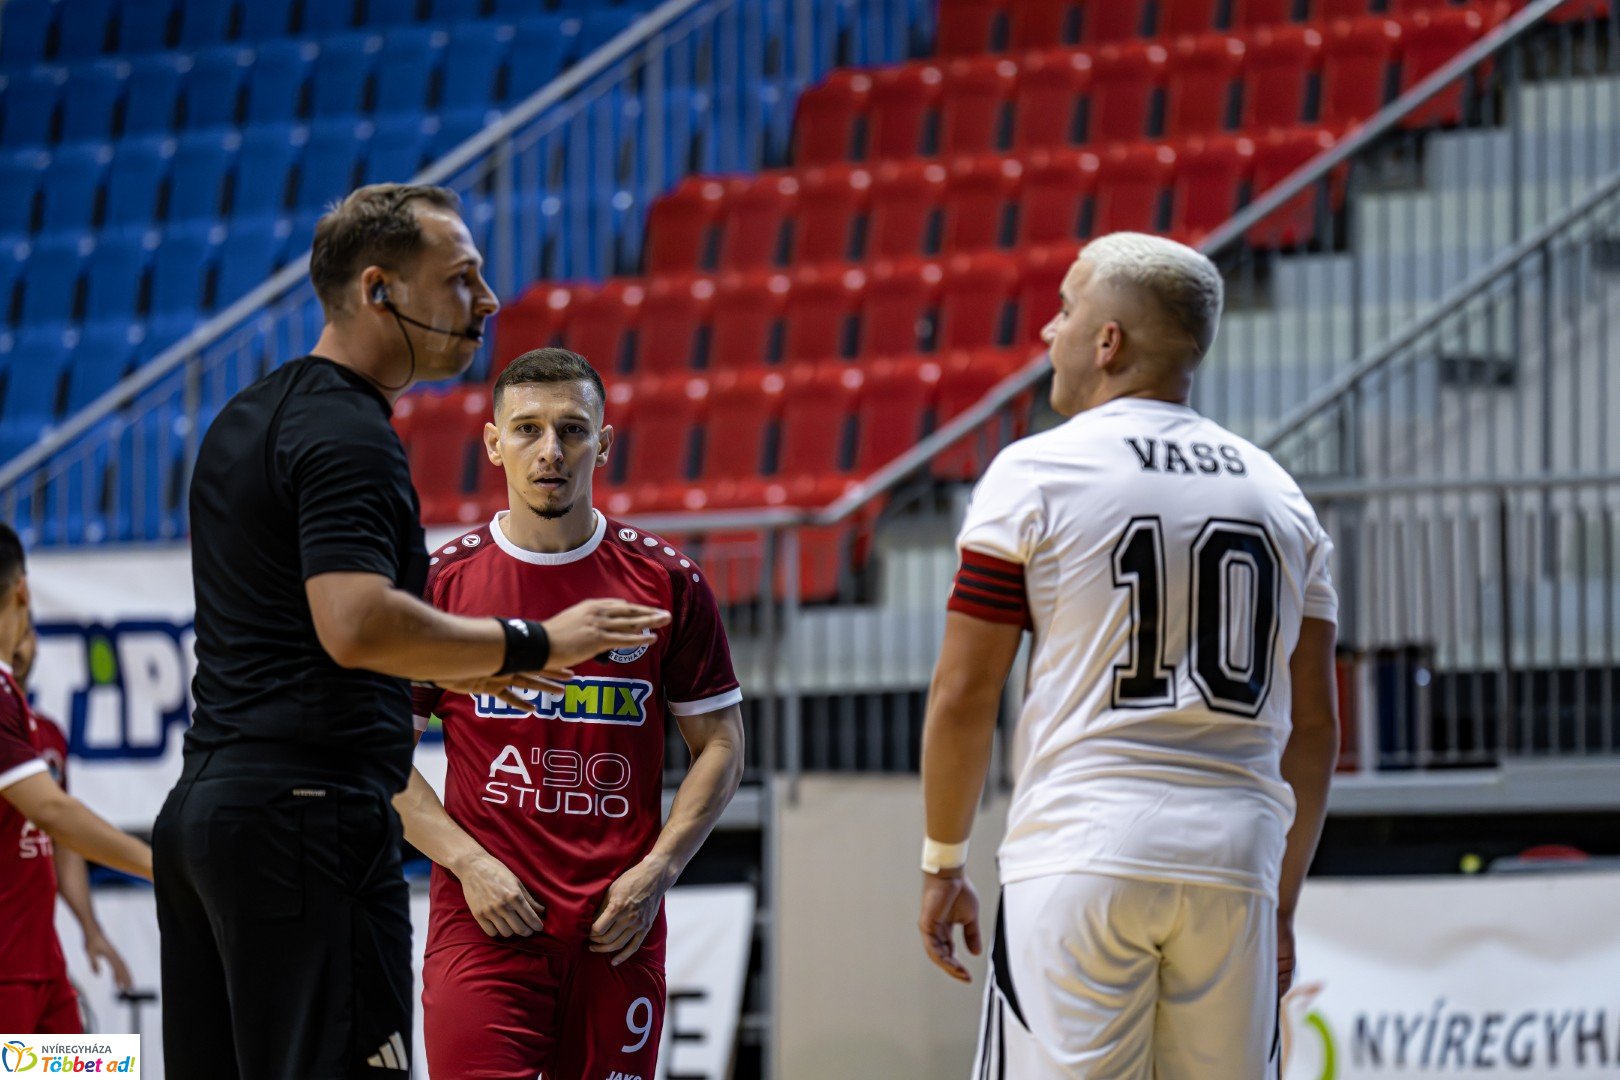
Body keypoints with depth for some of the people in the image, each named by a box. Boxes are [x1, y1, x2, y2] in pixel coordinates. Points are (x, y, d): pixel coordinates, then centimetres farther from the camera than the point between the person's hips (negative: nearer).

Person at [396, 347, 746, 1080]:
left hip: (618, 928, 2)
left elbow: (720, 744, 11)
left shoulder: (666, 582, 6)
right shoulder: (443, 581, 3)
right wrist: (468, 862, -7)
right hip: (485, 918, -2)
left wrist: (656, 870, -3)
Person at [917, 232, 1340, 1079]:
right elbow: (1312, 726, 14)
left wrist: (943, 863, 9)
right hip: (1233, 867, 4)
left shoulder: (1035, 475, 0)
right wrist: (1282, 902, 21)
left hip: (1079, 853, -4)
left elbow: (963, 696, -1)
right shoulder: (1280, 496, 14)